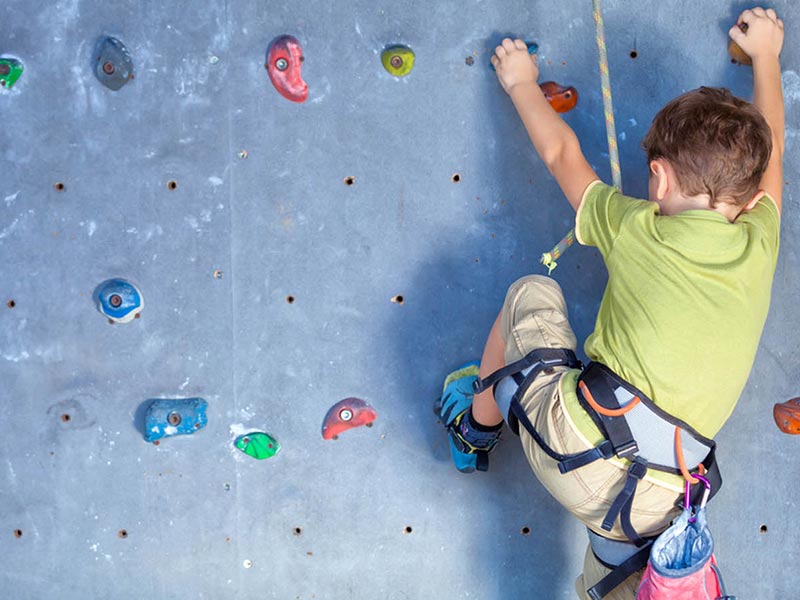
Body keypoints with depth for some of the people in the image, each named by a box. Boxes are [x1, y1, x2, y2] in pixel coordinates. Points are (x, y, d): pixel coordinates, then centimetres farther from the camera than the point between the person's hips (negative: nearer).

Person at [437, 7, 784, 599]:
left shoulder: (635, 228, 1)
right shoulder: (760, 244, 8)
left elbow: (562, 152, 18)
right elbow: (769, 147, 28)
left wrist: (521, 82, 36)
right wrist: (765, 53, 44)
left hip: (571, 443, -2)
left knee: (532, 292, 21)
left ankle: (478, 427, 38)